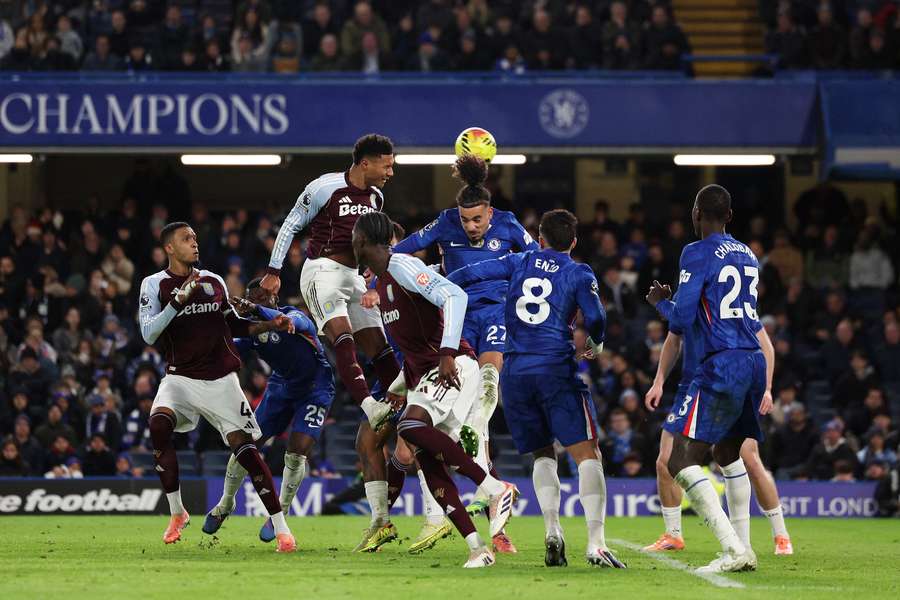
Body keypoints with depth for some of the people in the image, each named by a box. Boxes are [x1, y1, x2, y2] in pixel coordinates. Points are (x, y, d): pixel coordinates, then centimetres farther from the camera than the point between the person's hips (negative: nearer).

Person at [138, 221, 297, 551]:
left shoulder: (213, 282, 12)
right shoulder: (155, 285, 1)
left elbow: (233, 325, 22)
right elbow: (148, 334, -11)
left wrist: (270, 325, 9)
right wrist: (179, 300, -20)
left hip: (221, 380, 2)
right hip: (181, 377, -2)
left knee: (244, 447, -7)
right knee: (159, 425, -28)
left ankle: (281, 528, -4)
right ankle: (176, 512, -11)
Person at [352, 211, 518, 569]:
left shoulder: (402, 267, -10)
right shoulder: (382, 284, 21)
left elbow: (454, 296, -23)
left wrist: (447, 353, -30)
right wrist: (397, 389, 27)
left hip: (454, 368, -10)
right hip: (425, 375, 10)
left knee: (412, 426, -31)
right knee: (429, 465, -3)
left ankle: (496, 489, -27)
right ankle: (477, 548, -7)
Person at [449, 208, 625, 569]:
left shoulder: (519, 263, 14)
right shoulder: (579, 274, 5)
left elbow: (468, 275, 8)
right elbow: (595, 317, -6)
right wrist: (596, 344, 16)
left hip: (515, 373, 4)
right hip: (556, 369, -4)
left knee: (543, 455, 18)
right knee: (587, 455, -6)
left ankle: (552, 531, -2)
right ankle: (595, 544, -20)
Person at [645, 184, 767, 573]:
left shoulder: (698, 253, -7)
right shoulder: (747, 256, 17)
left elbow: (681, 319, -11)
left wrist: (660, 301, 9)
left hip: (722, 366, -8)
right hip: (755, 362, 8)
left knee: (682, 463, -11)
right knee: (728, 453, 27)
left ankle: (735, 550, -24)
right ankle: (743, 547, 24)